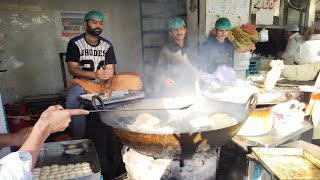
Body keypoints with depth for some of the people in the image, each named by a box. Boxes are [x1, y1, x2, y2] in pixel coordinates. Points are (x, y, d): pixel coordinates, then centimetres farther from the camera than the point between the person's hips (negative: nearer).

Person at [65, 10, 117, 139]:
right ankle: (79, 138, -20)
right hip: (82, 82, -3)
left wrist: (108, 86, -22)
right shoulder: (75, 43, 0)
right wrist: (94, 74, -26)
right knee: (72, 99, -36)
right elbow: (72, 69, -9)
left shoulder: (107, 45, 8)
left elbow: (110, 69, 0)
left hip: (103, 83, 3)